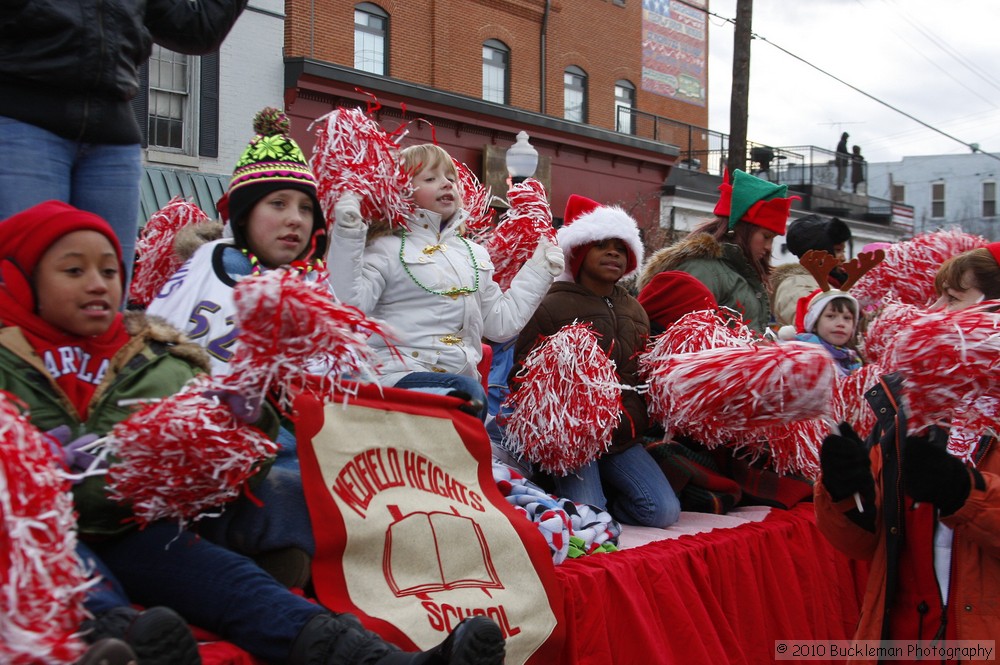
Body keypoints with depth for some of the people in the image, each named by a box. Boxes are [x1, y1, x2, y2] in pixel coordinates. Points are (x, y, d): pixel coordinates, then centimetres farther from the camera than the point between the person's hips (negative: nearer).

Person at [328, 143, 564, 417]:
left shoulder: (475, 255, 23)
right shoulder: (387, 250, 3)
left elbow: (500, 321, 24)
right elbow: (349, 303, -11)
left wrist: (539, 270, 24)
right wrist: (347, 234, -15)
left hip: (461, 376, 7)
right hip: (401, 374, -6)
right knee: (469, 392, -36)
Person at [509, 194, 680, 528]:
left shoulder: (635, 311, 17)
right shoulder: (552, 307, -3)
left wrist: (637, 422, 10)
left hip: (623, 438, 6)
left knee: (664, 512, -11)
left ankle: (599, 494, 13)